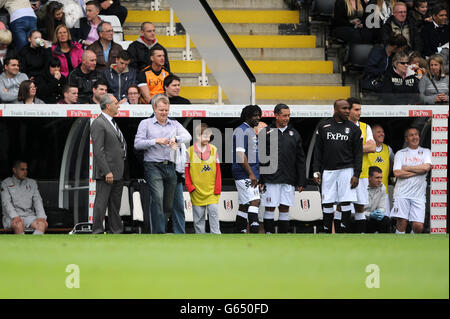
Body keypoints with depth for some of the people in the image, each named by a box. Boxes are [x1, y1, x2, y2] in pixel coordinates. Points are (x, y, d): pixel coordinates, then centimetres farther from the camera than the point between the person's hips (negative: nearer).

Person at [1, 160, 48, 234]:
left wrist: (41, 217, -10)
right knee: (19, 224, -39)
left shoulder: (32, 183, 20)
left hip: (29, 215, 3)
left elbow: (37, 201, 10)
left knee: (43, 224, -29)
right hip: (12, 217, -3)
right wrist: (15, 216, -23)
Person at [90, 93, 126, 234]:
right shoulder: (98, 123, -12)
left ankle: (116, 231, 17)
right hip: (105, 173, -9)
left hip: (118, 172, 9)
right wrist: (107, 172, -22)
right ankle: (97, 232, -3)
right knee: (101, 203, -6)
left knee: (115, 205, 12)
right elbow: (98, 151, -18)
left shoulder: (112, 123, 18)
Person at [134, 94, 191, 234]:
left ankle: (156, 230, 19)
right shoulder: (146, 124, 8)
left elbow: (188, 137, 0)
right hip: (153, 166, -4)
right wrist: (156, 141, -13)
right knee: (158, 199, -19)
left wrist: (175, 138, -19)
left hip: (170, 167, 4)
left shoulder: (174, 124, 16)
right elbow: (137, 144, -2)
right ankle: (159, 233, -23)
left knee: (168, 205, 6)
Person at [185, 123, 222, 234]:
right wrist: (190, 187, -5)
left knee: (214, 212, -8)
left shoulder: (213, 150, 3)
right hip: (197, 191, 0)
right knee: (199, 216, 6)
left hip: (212, 191, 0)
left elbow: (218, 171, 5)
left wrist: (217, 188, -1)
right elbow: (186, 171, 3)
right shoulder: (190, 151, -2)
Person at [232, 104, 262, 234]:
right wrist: (251, 174, -21)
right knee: (254, 201, -18)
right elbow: (240, 154, -19)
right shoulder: (241, 131, -11)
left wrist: (256, 175, 24)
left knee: (244, 205, 10)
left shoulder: (251, 131, 21)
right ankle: (254, 233, -26)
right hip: (244, 175, -10)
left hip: (251, 175, 10)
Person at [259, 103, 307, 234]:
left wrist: (301, 181, 7)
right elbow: (259, 158, -1)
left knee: (285, 208, 4)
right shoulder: (266, 133, 1)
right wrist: (259, 179, -8)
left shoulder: (294, 134, 12)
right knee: (270, 208, -4)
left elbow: (300, 160, 13)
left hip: (289, 180, 3)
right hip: (270, 179, -3)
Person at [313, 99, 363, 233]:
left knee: (346, 202, -4)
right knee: (327, 203, 1)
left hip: (346, 169, -1)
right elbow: (318, 151, 10)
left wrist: (356, 174, -4)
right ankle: (327, 235, 6)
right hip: (328, 171, 1)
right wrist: (316, 171, 2)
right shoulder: (323, 127, 7)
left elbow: (358, 153, 4)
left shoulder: (354, 129, 5)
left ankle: (343, 233, 0)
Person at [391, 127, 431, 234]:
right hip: (402, 193, -1)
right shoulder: (400, 153, 10)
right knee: (402, 223, -10)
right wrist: (418, 171, -4)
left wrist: (406, 168, -3)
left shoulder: (426, 152, 13)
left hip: (419, 194, 1)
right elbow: (397, 173, -4)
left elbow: (426, 167, -7)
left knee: (418, 226, -7)